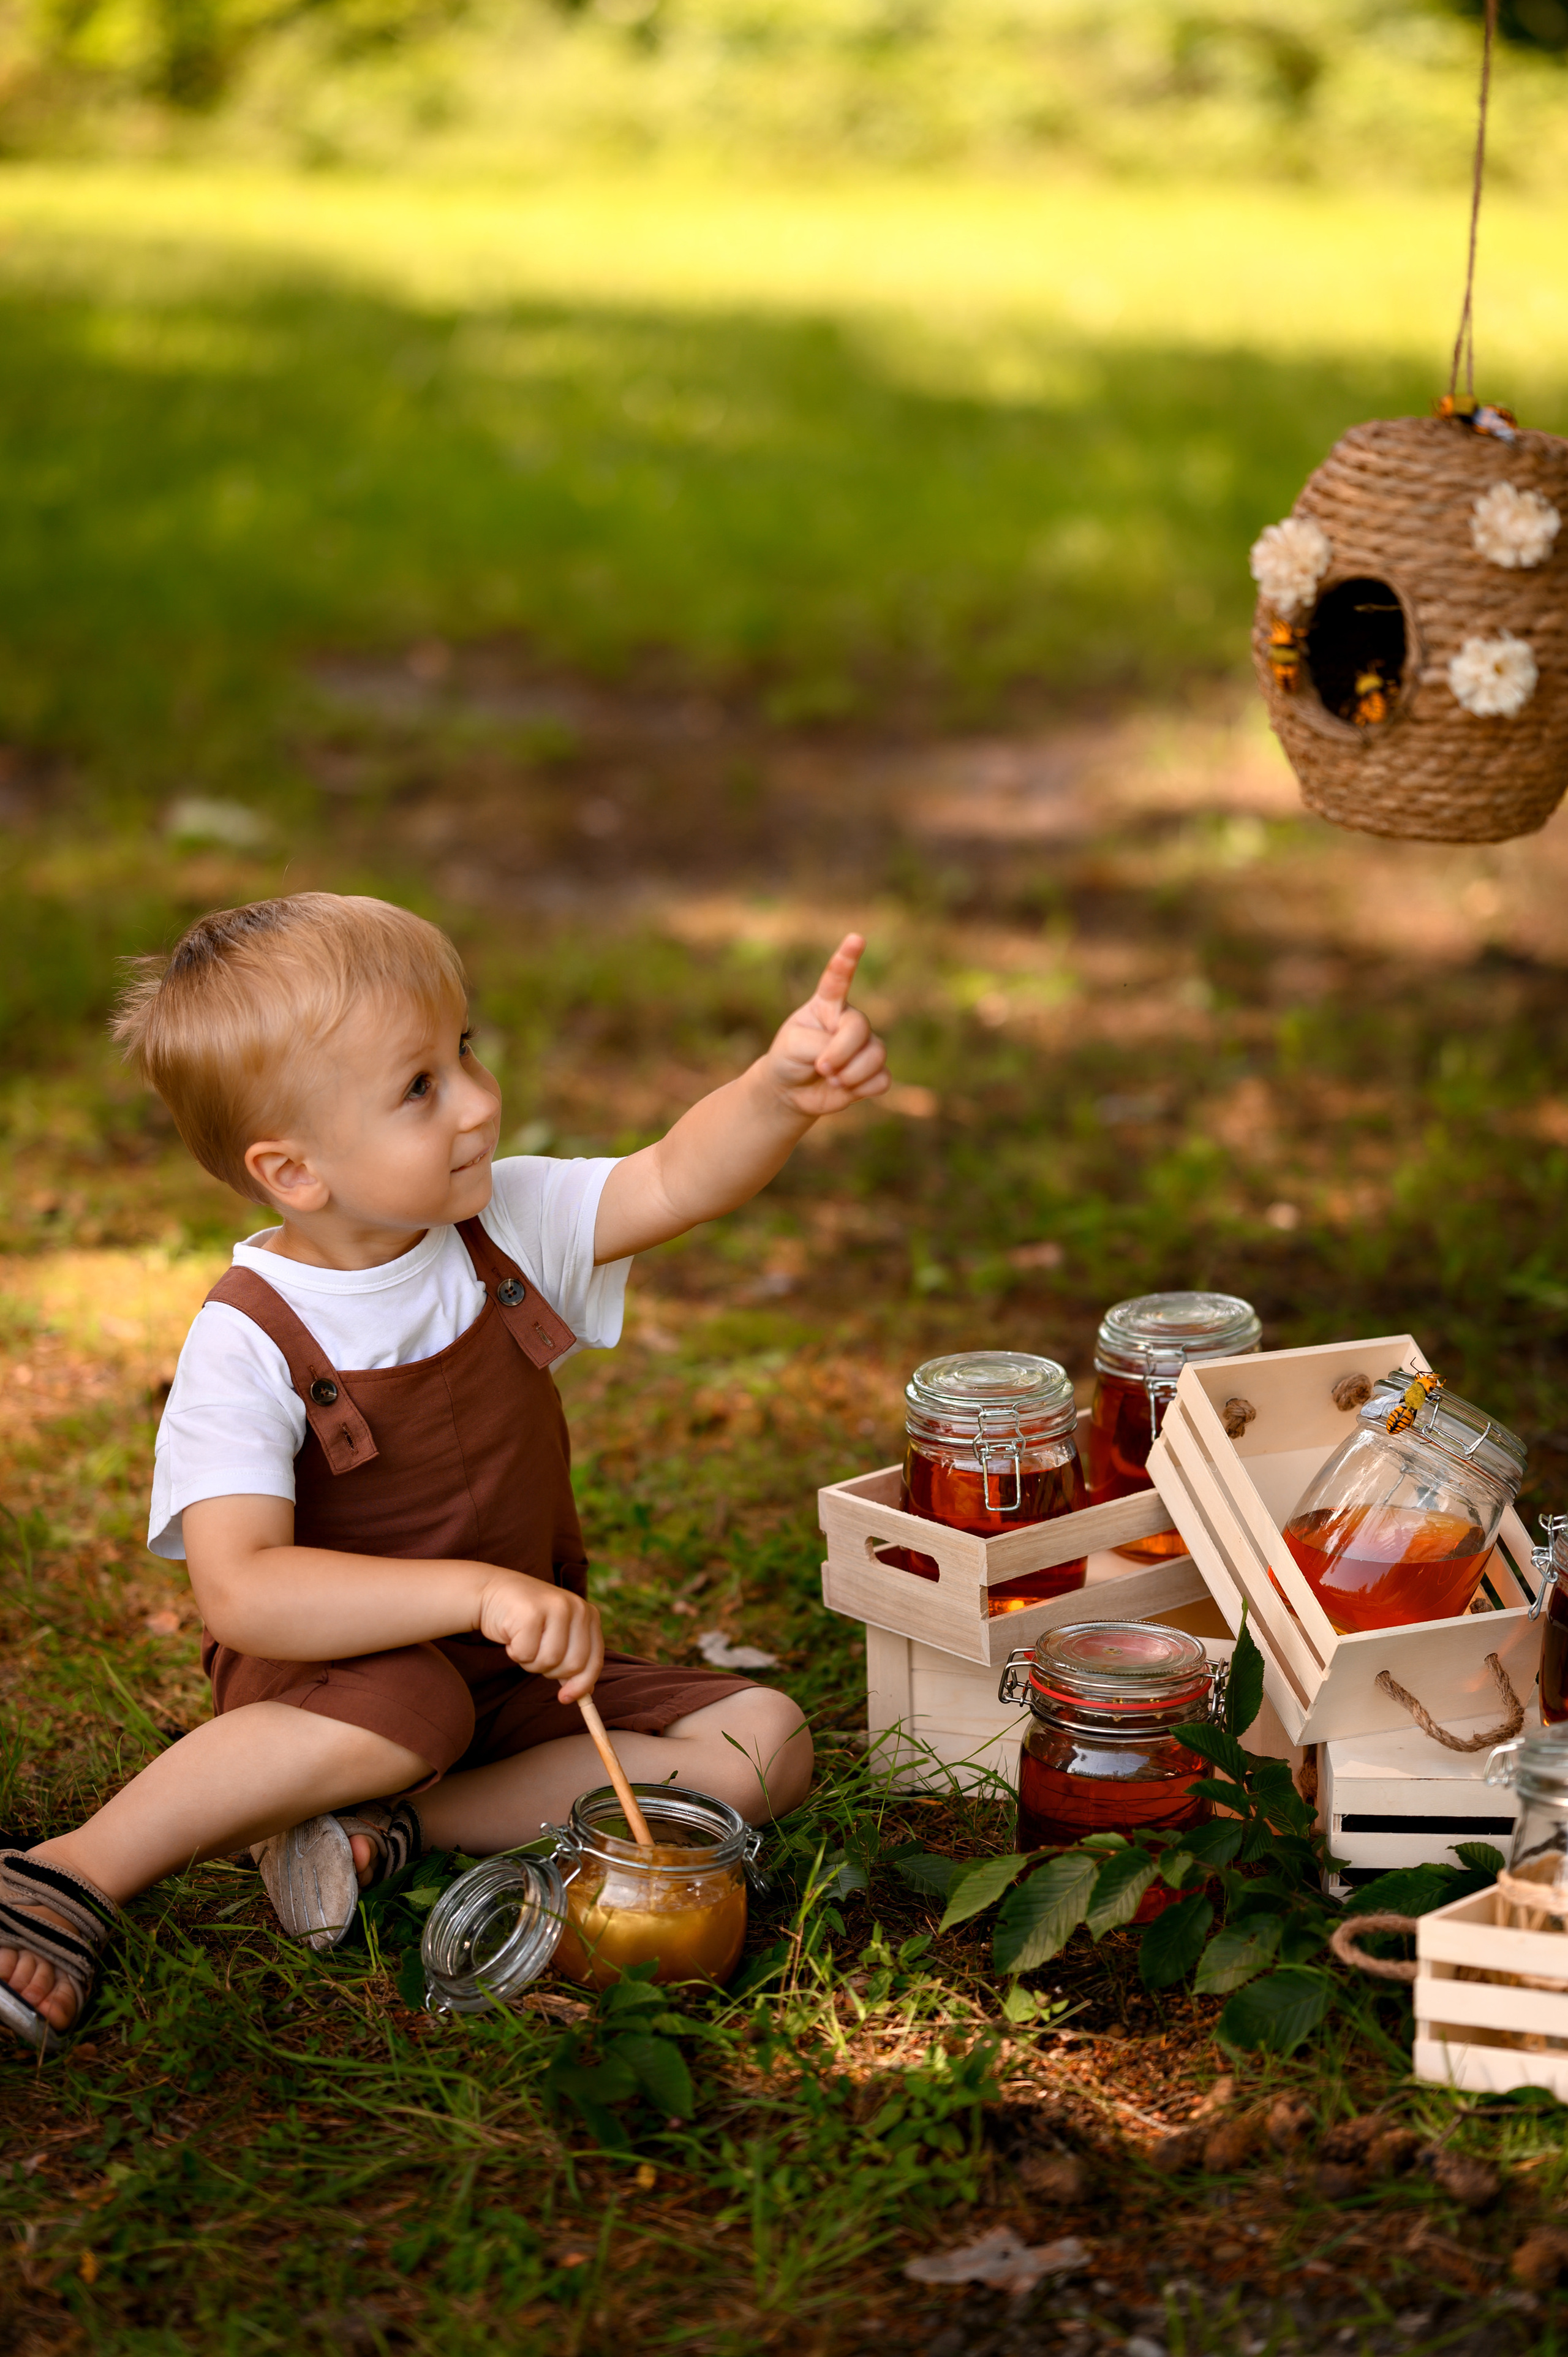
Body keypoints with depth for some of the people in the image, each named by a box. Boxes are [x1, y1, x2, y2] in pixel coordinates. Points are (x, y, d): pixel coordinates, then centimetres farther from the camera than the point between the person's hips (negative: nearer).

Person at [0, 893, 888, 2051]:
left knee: (767, 1741, -13)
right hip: (338, 1667, -6)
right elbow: (240, 1593, -31)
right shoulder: (250, 1345, -21)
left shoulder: (503, 1227, -4)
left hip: (522, 1673, 6)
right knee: (402, 1709, -40)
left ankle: (398, 1829, -17)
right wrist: (478, 1591, -41)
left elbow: (675, 1182, -14)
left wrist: (783, 1088, -36)